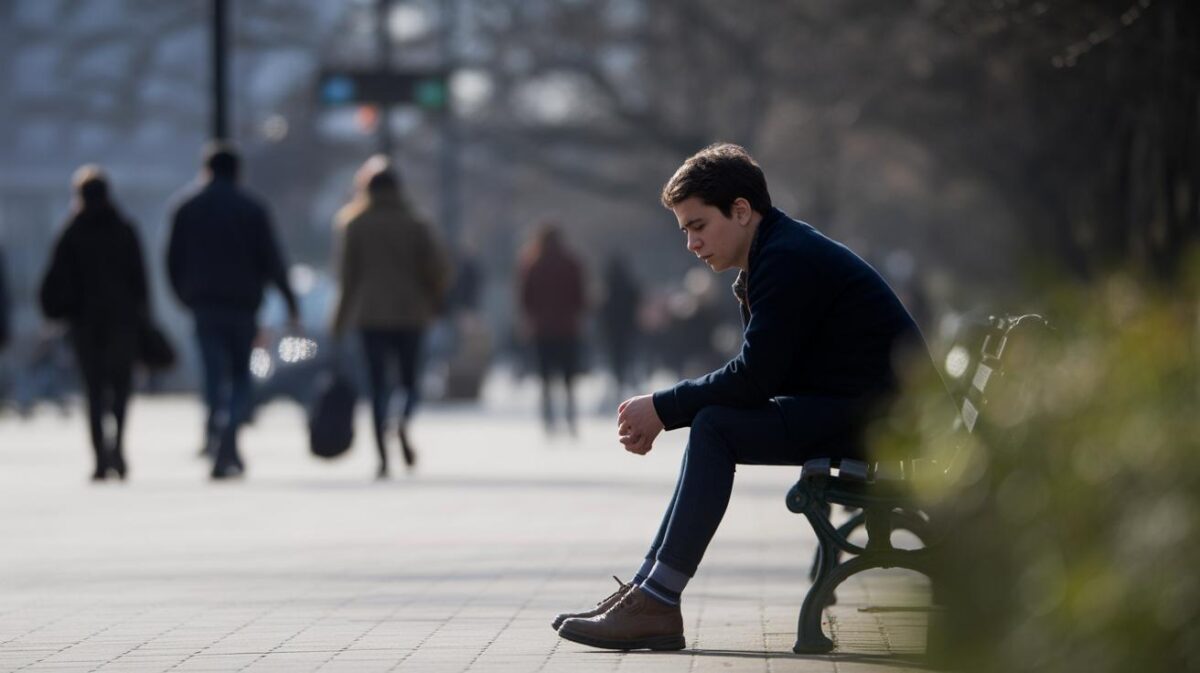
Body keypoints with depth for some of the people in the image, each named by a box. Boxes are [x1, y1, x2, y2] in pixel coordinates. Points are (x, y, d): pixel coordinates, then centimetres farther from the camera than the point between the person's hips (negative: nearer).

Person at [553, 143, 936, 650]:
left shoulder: (788, 259, -15)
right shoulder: (771, 258, 17)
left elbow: (754, 377, -20)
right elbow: (755, 376, 14)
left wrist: (661, 408, -10)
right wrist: (659, 414, 1)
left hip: (881, 414, -11)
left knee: (715, 429, -18)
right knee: (711, 427, 7)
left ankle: (656, 605, -18)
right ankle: (647, 590, 2)